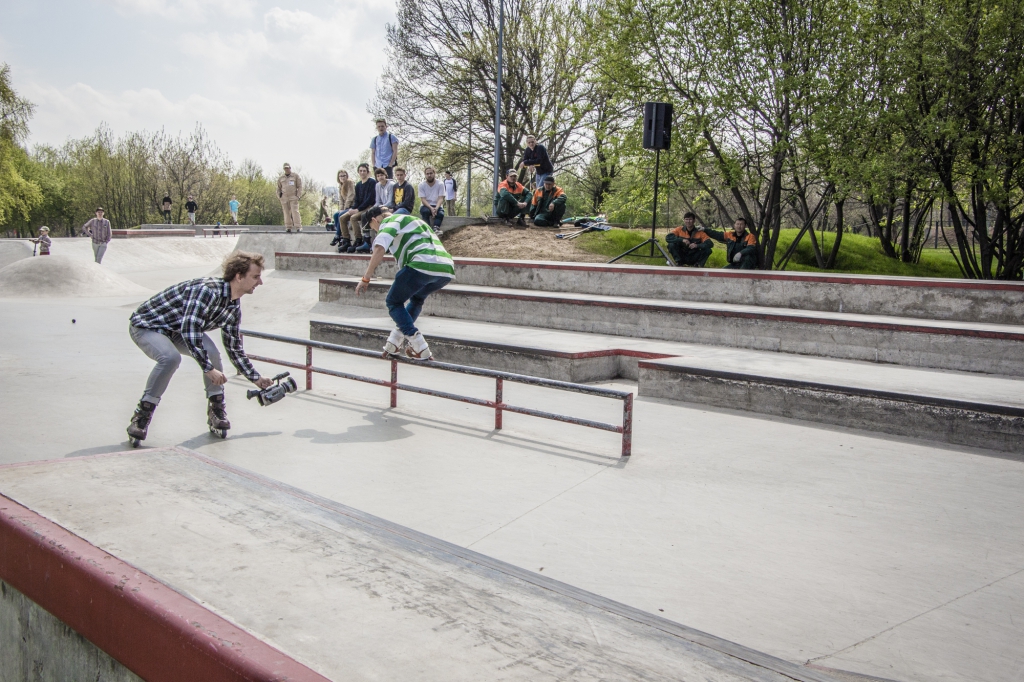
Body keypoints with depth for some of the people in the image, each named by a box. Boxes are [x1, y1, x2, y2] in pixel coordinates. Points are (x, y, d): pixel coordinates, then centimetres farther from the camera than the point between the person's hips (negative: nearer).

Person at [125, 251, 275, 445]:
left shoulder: (234, 307, -3)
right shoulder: (208, 290, -32)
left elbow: (234, 349, 7)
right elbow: (189, 330, -38)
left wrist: (256, 379, 7)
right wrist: (209, 369, -36)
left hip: (177, 330, 7)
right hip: (146, 325, -7)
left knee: (211, 352, -19)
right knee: (170, 357, -35)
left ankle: (216, 409, -1)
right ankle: (141, 416, -18)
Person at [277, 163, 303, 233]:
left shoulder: (295, 176, 5)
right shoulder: (281, 178, 13)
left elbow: (300, 186, 3)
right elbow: (278, 188, 21)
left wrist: (298, 196, -7)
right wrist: (279, 196, 4)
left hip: (293, 198, -3)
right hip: (284, 198, 3)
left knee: (295, 211, -12)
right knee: (286, 213, 0)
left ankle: (298, 227, -14)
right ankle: (288, 227, 2)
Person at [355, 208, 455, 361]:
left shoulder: (389, 221, 12)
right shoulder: (414, 220, 38)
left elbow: (379, 249, -7)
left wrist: (365, 279, -5)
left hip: (422, 264, -8)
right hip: (447, 269, 8)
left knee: (394, 301, 12)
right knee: (417, 298, 34)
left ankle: (420, 349, 0)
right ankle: (396, 342, 25)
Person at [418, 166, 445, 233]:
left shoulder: (440, 184, -4)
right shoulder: (421, 185, -3)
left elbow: (441, 199, -12)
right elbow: (423, 199, -11)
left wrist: (436, 208, -32)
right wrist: (431, 208, -29)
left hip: (437, 206, 0)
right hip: (426, 206, 0)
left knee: (441, 213, -34)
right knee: (425, 211, -35)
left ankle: (436, 228, -48)